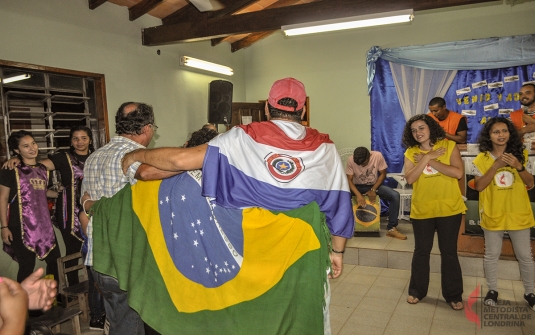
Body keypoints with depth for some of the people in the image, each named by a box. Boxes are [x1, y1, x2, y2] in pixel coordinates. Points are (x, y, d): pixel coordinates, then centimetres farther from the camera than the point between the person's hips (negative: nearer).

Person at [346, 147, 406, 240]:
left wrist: (373, 190, -21)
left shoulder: (378, 156, -20)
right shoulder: (351, 160, -22)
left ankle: (391, 228, -14)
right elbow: (349, 179, -19)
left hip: (374, 185, 1)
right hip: (358, 186, -1)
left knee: (395, 195, -24)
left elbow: (383, 174, -10)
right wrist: (358, 195, -33)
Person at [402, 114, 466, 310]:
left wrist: (429, 160, -17)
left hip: (449, 208, -1)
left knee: (449, 252, 8)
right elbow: (409, 178, -13)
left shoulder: (449, 146, -4)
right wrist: (427, 157, -18)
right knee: (421, 251, 12)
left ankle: (453, 295, 21)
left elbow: (458, 173, -17)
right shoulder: (411, 152, 0)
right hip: (421, 210, 2)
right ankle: (417, 291, 26)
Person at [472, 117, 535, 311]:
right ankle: (492, 290, 26)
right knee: (492, 255, 11)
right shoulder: (482, 159, -6)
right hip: (493, 215, -1)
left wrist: (519, 166, -19)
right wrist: (496, 166, -22)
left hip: (518, 214, 1)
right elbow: (479, 186, -13)